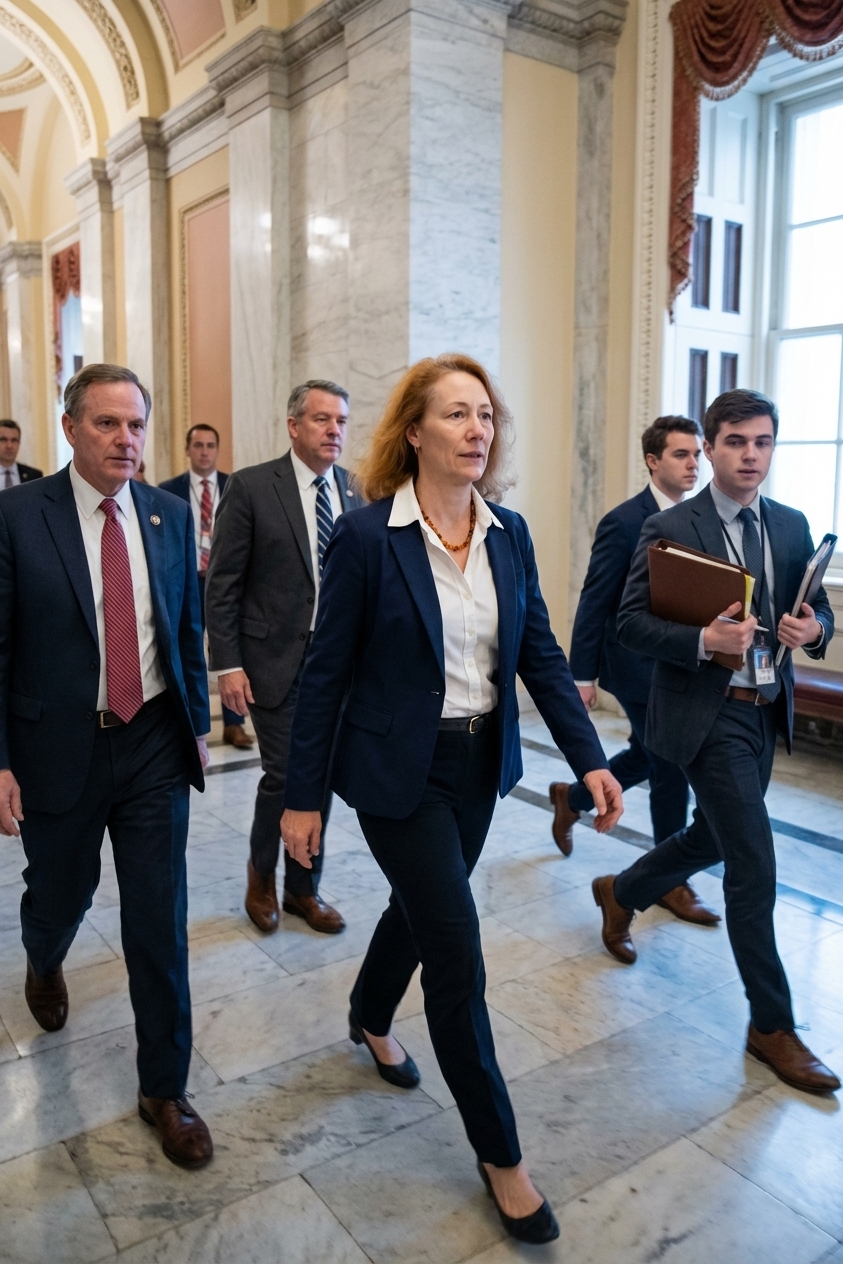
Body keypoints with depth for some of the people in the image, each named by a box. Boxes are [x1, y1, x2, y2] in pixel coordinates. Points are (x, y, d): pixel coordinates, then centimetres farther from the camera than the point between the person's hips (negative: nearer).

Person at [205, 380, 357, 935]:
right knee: (284, 774, -2)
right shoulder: (252, 487, -7)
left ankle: (303, 888, 29)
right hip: (276, 657, -4)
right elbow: (222, 584, -7)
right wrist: (227, 664, -11)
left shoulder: (356, 491, 5)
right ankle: (262, 873, 27)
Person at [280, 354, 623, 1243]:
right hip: (399, 770, -5)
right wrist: (303, 796, -8)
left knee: (423, 906, 23)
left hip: (480, 764, 6)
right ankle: (498, 1152, 19)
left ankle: (370, 1019, 55)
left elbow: (540, 655, 2)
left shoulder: (508, 534, 0)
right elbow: (326, 673, -11)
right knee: (457, 951, -2)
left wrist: (590, 759, -6)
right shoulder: (366, 536, -16)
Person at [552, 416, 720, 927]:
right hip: (638, 667, -7)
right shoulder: (623, 522, -14)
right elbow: (594, 602, -12)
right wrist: (583, 675, -13)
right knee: (672, 772, -1)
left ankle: (572, 797, 45)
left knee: (647, 757, 20)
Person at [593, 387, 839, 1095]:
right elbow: (631, 622, -12)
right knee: (754, 861, -6)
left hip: (765, 713, 7)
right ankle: (772, 1024, 11)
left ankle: (620, 893, 49)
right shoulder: (670, 530, -10)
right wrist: (703, 640, -27)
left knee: (715, 838, 21)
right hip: (707, 713, -7)